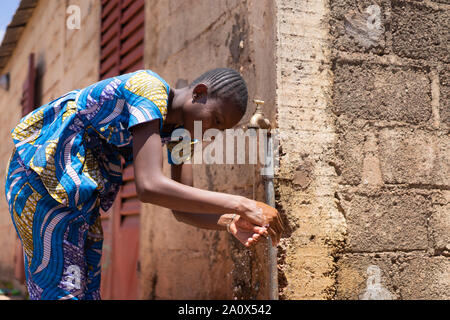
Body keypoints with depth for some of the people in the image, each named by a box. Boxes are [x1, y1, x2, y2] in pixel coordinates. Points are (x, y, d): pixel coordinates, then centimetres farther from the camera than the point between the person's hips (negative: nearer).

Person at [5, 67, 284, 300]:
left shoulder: (181, 129, 0)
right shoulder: (148, 90, -27)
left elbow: (182, 209, -2)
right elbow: (149, 187, -39)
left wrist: (229, 222, -23)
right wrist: (240, 205, -40)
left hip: (78, 190, 9)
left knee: (87, 287, 10)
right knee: (60, 287, -9)